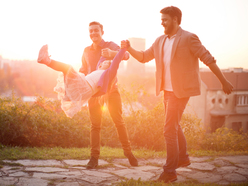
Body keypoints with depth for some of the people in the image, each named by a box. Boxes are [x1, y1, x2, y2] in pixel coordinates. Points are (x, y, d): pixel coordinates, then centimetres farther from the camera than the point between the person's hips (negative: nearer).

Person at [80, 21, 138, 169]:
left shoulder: (110, 46, -3)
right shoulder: (87, 51, 12)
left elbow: (126, 55, -22)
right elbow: (83, 70, 24)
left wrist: (112, 53, -43)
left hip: (110, 89, -3)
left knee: (119, 121, 0)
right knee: (95, 124, 2)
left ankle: (128, 152, 12)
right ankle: (94, 157, 4)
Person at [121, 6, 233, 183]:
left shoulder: (188, 38, -12)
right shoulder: (160, 41, 9)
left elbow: (209, 60, -11)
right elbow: (143, 57, 13)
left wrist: (224, 81, -11)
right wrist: (129, 48, -5)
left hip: (181, 91, -8)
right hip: (168, 90, 8)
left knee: (169, 129, -10)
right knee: (175, 126, 21)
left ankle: (170, 171, -3)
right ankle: (183, 158, 40)